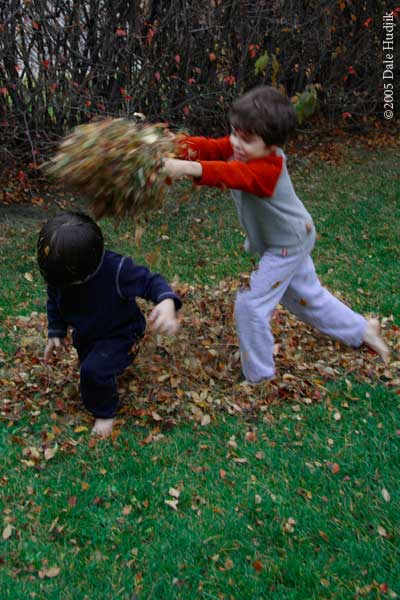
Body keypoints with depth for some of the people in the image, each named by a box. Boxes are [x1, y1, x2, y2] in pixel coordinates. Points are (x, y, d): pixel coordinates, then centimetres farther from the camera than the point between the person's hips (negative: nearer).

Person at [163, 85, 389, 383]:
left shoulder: (267, 169, -37)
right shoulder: (242, 148, -11)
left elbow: (231, 174, -56)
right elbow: (211, 147, -23)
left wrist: (188, 168, -71)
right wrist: (178, 147, -42)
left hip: (286, 245, -9)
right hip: (290, 238, 9)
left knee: (251, 305, -6)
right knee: (307, 295, 24)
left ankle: (260, 378, 11)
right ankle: (361, 329, 41)